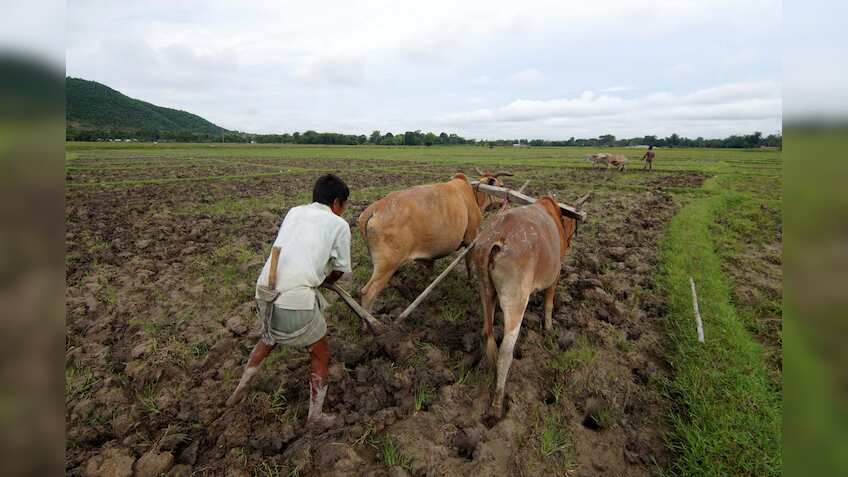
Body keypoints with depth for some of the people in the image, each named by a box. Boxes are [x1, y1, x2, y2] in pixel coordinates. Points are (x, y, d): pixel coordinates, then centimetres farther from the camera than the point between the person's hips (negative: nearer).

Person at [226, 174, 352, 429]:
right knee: (321, 355, 17)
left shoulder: (294, 212, 16)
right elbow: (340, 270, 10)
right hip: (297, 298, -6)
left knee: (269, 338, 36)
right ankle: (315, 417, 29)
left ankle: (239, 390, 50)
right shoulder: (339, 224, 2)